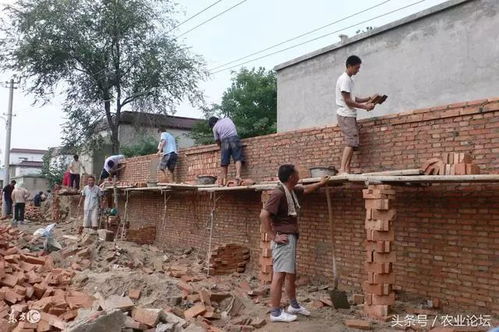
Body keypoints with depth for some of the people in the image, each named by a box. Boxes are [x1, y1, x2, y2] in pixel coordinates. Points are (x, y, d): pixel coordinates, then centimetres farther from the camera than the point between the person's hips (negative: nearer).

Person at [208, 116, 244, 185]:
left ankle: (224, 179, 7)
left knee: (224, 162, 5)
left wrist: (221, 147, 29)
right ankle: (238, 175, -25)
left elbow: (217, 141, 13)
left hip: (224, 141, -1)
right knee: (238, 158, -6)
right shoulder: (227, 119, 23)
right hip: (234, 138, 1)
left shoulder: (215, 127, 12)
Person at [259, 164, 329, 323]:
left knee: (291, 274, 20)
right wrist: (274, 237, -21)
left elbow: (305, 189, 34)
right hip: (283, 240, -10)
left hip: (291, 238, 10)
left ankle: (294, 305, 35)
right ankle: (276, 313, 2)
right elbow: (263, 215, -25)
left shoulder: (292, 190, 9)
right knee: (279, 275, -5)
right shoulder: (278, 193, -20)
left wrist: (320, 183, 36)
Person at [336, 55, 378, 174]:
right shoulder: (345, 79, -11)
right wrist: (364, 106, -11)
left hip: (349, 115, 10)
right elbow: (347, 101, -16)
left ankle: (347, 170, 0)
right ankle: (342, 169, -23)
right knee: (351, 142, -17)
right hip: (346, 115, -10)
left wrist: (369, 99, 13)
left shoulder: (349, 79, 20)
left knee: (352, 143, 3)